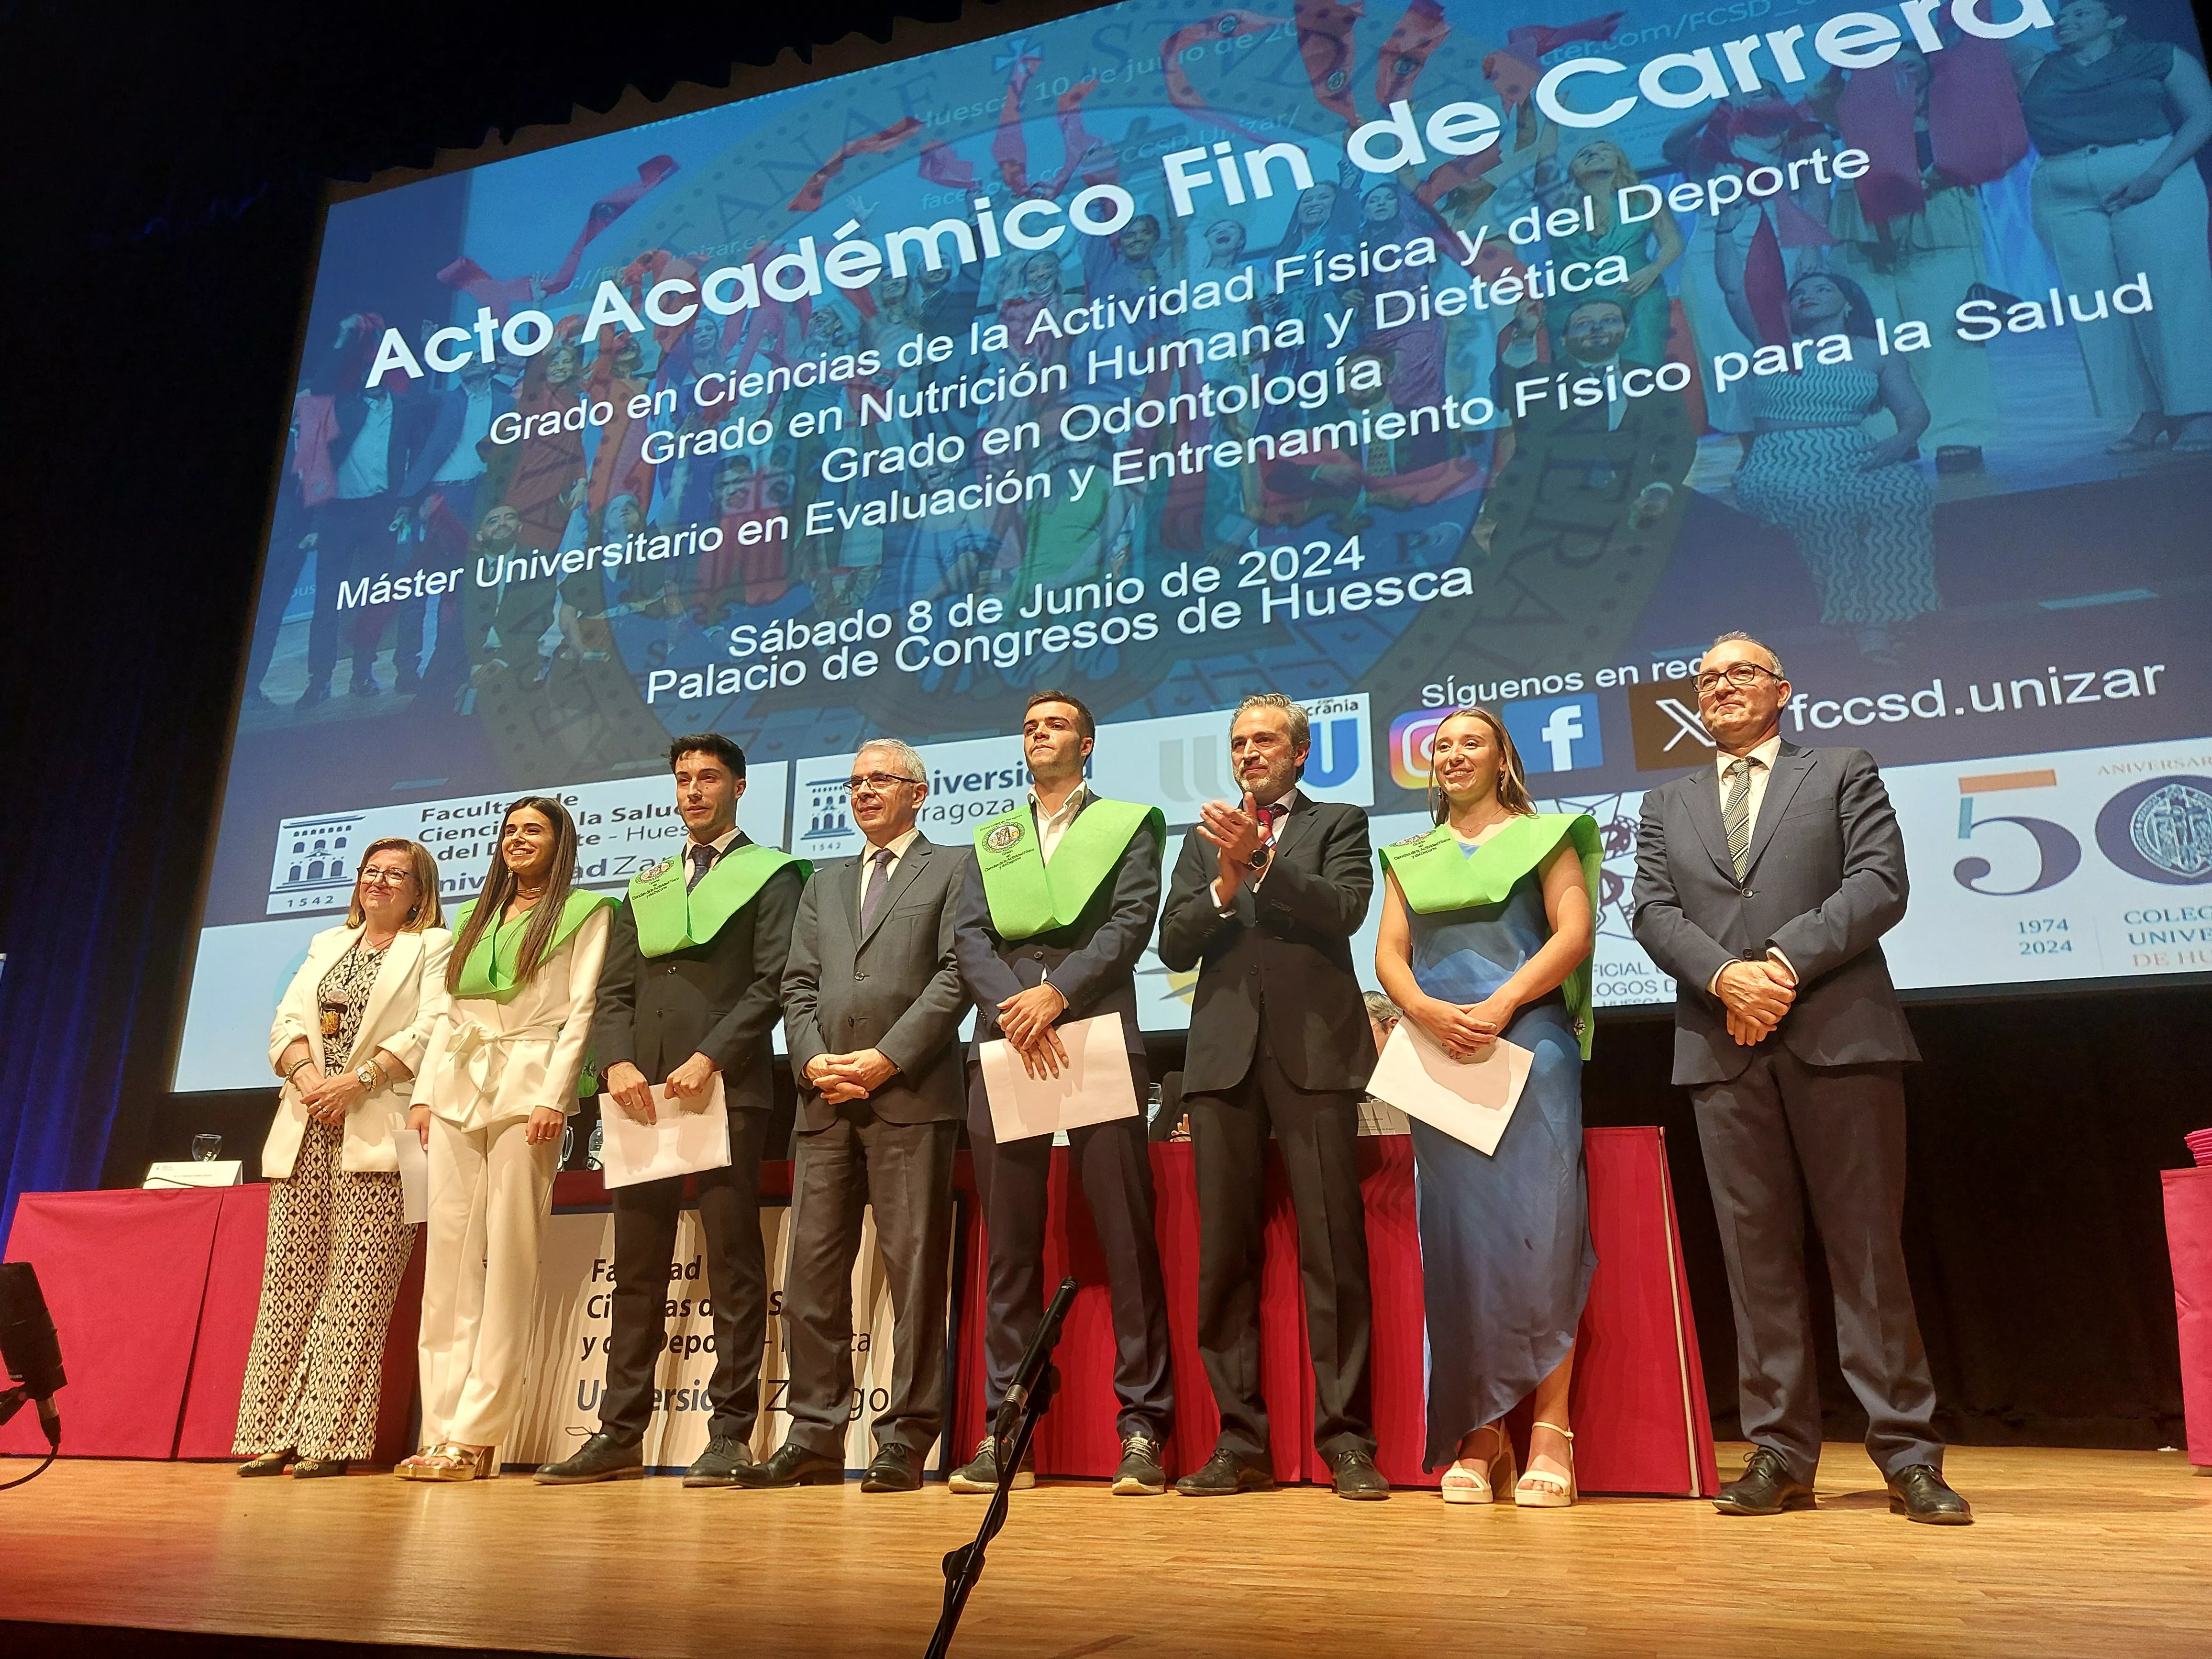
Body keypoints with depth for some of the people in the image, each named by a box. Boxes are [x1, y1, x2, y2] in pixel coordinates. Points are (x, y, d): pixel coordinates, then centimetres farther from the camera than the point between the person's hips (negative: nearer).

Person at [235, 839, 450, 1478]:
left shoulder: (434, 947, 6)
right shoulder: (326, 945, 24)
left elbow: (430, 1030, -7)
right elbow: (288, 1020, 13)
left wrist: (359, 1080, -16)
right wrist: (308, 1076, -7)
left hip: (377, 1134, -5)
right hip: (304, 1131, 6)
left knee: (355, 1288, -8)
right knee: (290, 1278, 2)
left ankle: (330, 1441, -5)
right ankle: (274, 1435, 6)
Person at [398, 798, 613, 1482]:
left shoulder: (584, 912, 5)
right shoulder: (475, 917, 22)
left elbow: (580, 1011, -4)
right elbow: (449, 1012, 19)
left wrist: (553, 1097, -14)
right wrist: (424, 1092, 8)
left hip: (526, 1088, -6)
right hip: (457, 1087, 6)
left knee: (510, 1258, -6)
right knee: (449, 1257, 1)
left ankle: (478, 1435, -3)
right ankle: (442, 1428, 4)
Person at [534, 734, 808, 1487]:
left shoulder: (771, 874, 6)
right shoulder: (645, 887, 23)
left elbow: (773, 983, -5)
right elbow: (613, 991, 15)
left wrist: (709, 1059, -15)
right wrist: (618, 1063, -3)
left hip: (727, 1090, -5)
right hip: (644, 1096, 6)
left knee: (733, 1265, -3)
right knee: (636, 1268, 8)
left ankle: (730, 1435, 2)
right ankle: (620, 1434, 14)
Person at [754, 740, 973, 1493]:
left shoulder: (953, 868, 9)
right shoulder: (824, 886, 25)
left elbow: (955, 975, -3)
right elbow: (798, 985, 16)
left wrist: (887, 1058, -12)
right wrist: (813, 1061, -3)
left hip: (912, 1095, -5)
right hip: (826, 1100, 5)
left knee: (915, 1269, -4)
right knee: (811, 1270, 4)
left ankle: (905, 1444, 4)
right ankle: (815, 1437, 13)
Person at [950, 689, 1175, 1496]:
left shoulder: (1130, 823, 13)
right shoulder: (990, 839, 22)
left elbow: (1132, 921, -2)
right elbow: (969, 938, 8)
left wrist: (1058, 991, -15)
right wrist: (1014, 1007, -11)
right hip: (1003, 1043, 3)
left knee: (1127, 1238, -5)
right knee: (1010, 1247, 4)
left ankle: (1142, 1430, 2)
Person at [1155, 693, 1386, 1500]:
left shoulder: (1338, 825, 12)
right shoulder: (1204, 838, 20)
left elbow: (1344, 912, -6)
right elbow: (1174, 945, 9)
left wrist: (1261, 862, -16)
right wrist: (1224, 886, -7)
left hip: (1313, 1050, -3)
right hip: (1224, 1056, 3)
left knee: (1333, 1248, -4)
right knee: (1224, 1255, 3)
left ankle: (1345, 1439, 4)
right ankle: (1240, 1440, 11)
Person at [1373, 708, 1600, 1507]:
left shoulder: (1543, 836, 11)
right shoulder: (1410, 858, 20)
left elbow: (1575, 932, -2)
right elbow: (1388, 955, 11)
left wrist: (1499, 1006, -14)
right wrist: (1430, 1011, -10)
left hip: (1528, 1044, -3)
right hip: (1439, 1055, 3)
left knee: (1536, 1228, -8)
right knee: (1457, 1237, 0)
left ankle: (1550, 1433, -3)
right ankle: (1477, 1433, 5)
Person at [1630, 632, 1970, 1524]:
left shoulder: (1845, 773, 12)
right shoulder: (1665, 805, 19)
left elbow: (1880, 885, -2)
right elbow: (1653, 911, 6)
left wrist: (1785, 963, -13)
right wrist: (1726, 976, -12)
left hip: (1838, 1036, -2)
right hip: (1724, 1047, 2)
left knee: (1867, 1243, 0)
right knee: (1756, 1249, 3)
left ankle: (1907, 1456, 8)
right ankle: (1779, 1453, 10)